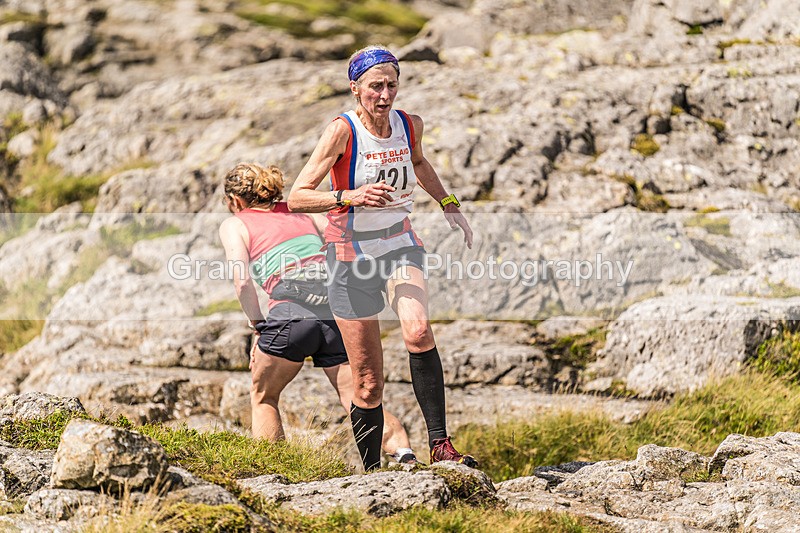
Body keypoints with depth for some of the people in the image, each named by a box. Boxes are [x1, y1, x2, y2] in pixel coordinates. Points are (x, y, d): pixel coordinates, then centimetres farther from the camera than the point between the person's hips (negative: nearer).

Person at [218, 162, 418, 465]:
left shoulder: (234, 225, 15)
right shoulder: (302, 213, 28)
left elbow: (242, 282, 1)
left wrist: (258, 327, 8)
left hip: (293, 313, -4)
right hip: (337, 306, 4)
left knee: (262, 397, 19)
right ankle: (403, 451, -21)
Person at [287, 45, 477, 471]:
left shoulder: (410, 125, -1)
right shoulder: (343, 131, -16)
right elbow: (297, 198, -20)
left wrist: (447, 204, 16)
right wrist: (351, 197, -33)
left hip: (399, 244, 3)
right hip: (351, 254, -3)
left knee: (418, 332, -28)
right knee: (368, 383, -1)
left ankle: (440, 443, -25)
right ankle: (371, 471, 16)